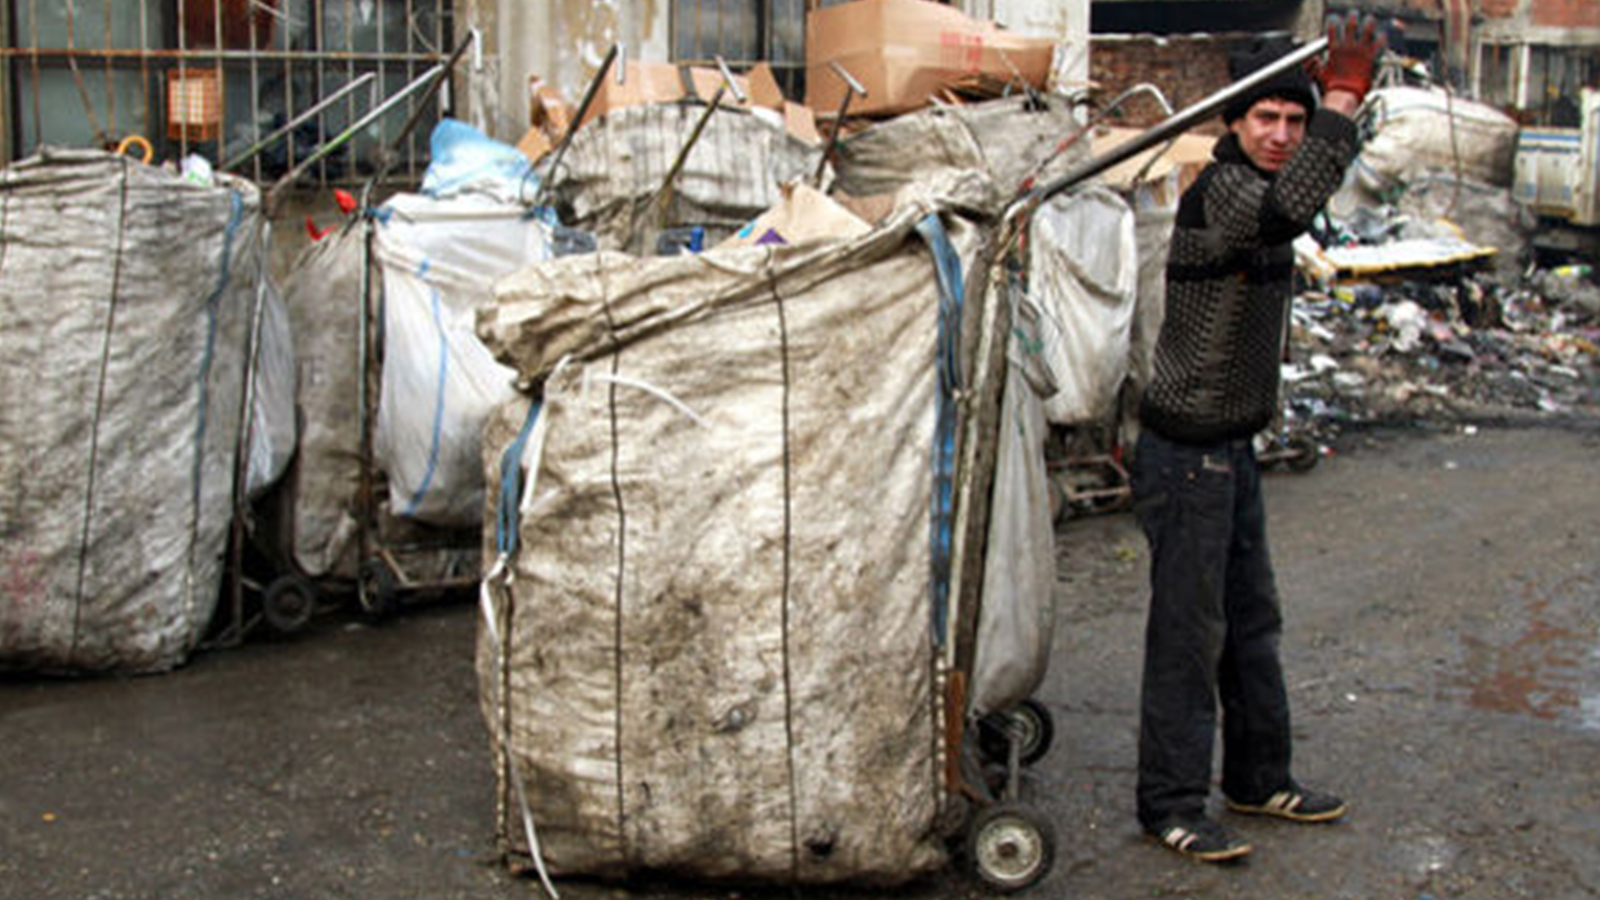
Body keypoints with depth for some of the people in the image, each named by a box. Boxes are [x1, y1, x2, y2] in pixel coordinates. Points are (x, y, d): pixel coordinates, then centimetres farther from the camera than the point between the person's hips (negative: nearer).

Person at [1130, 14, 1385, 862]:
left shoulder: (1257, 187, 9)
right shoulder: (1216, 194, -20)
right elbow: (1286, 209, -42)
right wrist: (1343, 100, -37)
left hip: (1233, 448, 10)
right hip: (1184, 452, -10)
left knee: (1251, 619, 17)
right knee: (1188, 631, -3)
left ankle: (1260, 778, 31)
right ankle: (1171, 807, 7)